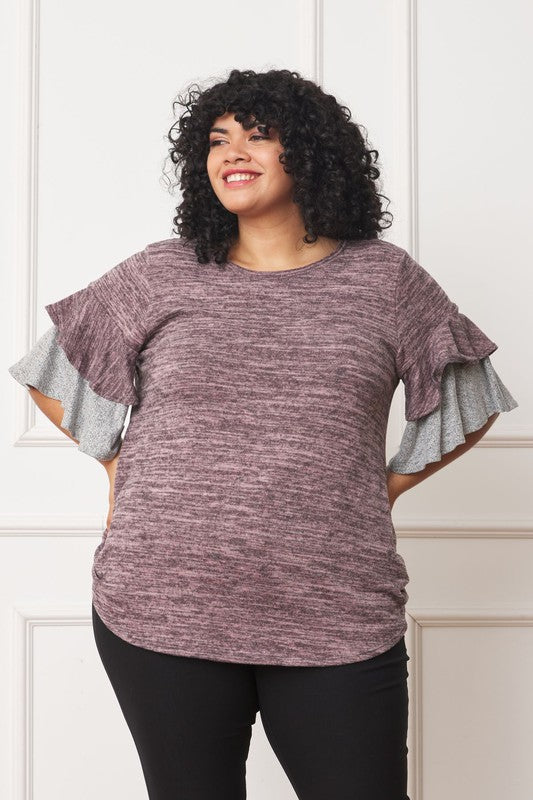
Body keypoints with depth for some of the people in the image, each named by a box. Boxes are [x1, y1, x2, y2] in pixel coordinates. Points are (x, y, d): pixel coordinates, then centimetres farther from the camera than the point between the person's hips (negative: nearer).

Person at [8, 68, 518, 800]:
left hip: (337, 621, 0)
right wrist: (118, 465, 8)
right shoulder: (158, 277, 6)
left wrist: (389, 483, 8)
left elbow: (468, 405, 16)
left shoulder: (384, 280, 6)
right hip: (163, 613, 1)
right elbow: (53, 376, 16)